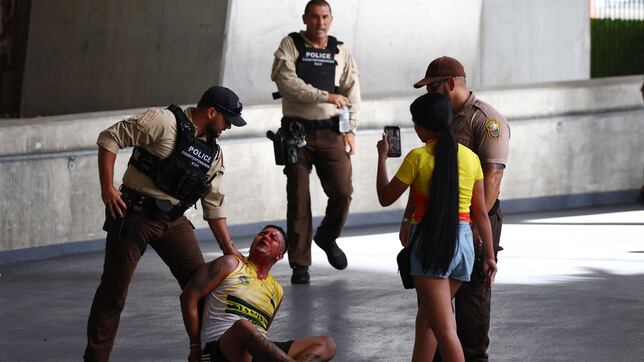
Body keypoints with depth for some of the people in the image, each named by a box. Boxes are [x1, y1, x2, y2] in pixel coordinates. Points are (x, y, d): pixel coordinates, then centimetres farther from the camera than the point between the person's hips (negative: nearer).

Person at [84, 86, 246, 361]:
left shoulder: (213, 153, 10)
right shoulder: (164, 122, -13)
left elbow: (213, 205, 15)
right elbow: (110, 138, -14)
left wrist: (228, 247, 9)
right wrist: (107, 188, -18)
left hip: (174, 220, 7)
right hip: (134, 214, -7)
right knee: (113, 291, -2)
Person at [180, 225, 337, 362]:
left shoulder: (276, 290, 26)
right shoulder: (231, 264, 11)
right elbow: (190, 296, 5)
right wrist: (196, 346, 2)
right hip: (220, 348, -5)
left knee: (326, 344, -11)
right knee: (242, 327, -41)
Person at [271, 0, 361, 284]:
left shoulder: (340, 52, 11)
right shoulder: (290, 46, 1)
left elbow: (352, 92, 10)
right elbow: (286, 80, -14)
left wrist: (350, 129, 0)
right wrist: (325, 96, -17)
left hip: (331, 133, 3)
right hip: (297, 132, -2)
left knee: (342, 192, -6)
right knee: (298, 198, -3)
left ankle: (327, 238, 24)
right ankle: (300, 265, 4)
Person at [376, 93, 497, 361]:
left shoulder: (418, 158, -8)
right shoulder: (470, 157, 5)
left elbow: (385, 198, 1)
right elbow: (481, 213, 7)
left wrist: (382, 156, 13)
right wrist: (489, 255, 13)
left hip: (430, 243, -6)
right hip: (463, 242, 6)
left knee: (444, 329, -8)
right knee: (425, 319, 22)